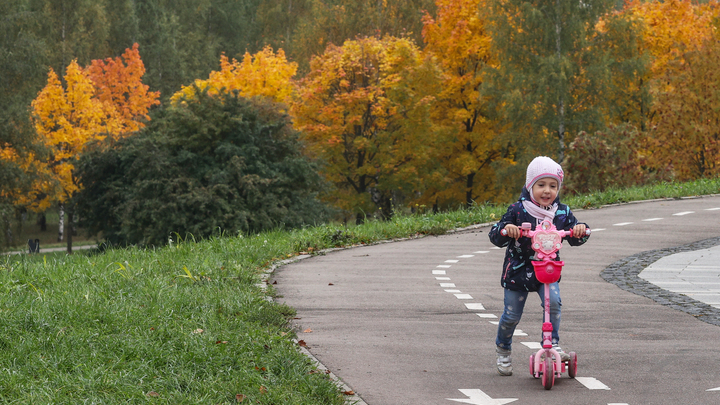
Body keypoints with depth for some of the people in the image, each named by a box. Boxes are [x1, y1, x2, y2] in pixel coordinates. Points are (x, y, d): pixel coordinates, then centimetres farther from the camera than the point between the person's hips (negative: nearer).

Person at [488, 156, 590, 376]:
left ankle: (552, 344, -10)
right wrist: (505, 230, -35)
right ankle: (503, 349, 31)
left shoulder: (562, 212, -1)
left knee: (553, 302, -24)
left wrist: (580, 230, -22)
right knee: (512, 314, 4)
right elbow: (495, 236, -12)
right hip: (518, 271, -2)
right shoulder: (518, 211, -10)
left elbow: (574, 239, 1)